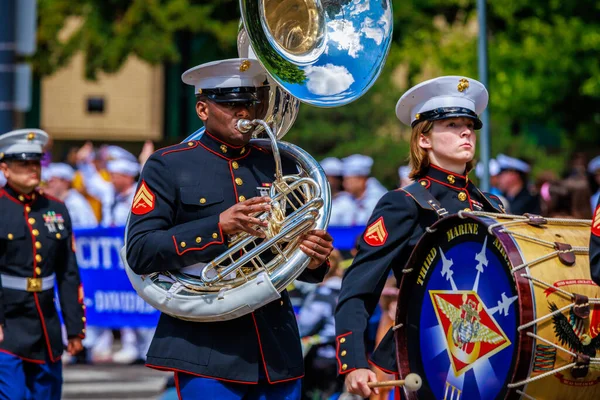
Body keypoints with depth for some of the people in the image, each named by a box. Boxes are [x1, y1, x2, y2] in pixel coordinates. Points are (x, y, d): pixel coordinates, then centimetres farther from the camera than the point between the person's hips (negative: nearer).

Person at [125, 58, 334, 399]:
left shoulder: (281, 168, 14)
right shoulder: (169, 166, 2)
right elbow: (139, 253, -8)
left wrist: (314, 261, -6)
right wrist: (218, 227, -18)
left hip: (277, 348, 4)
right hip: (208, 351, -4)